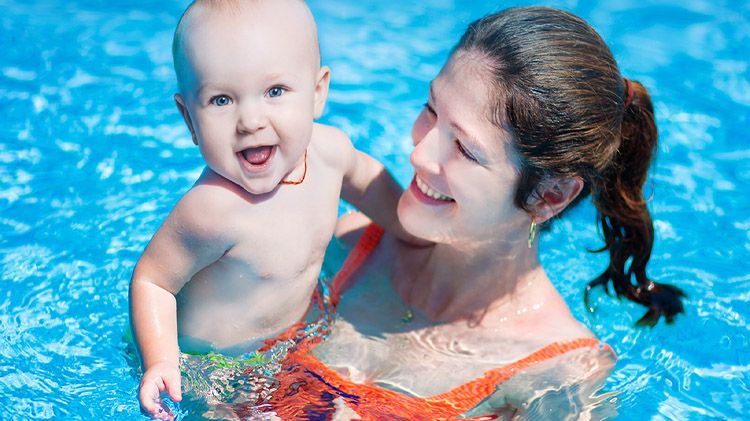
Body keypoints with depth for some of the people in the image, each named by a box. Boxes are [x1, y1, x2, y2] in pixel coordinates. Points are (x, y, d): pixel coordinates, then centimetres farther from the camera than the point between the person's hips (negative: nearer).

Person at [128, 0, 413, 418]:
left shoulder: (328, 147, -18)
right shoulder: (213, 210, -39)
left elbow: (364, 176, 6)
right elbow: (152, 280, -25)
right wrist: (161, 362, -37)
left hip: (297, 326, 6)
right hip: (215, 359, -5)